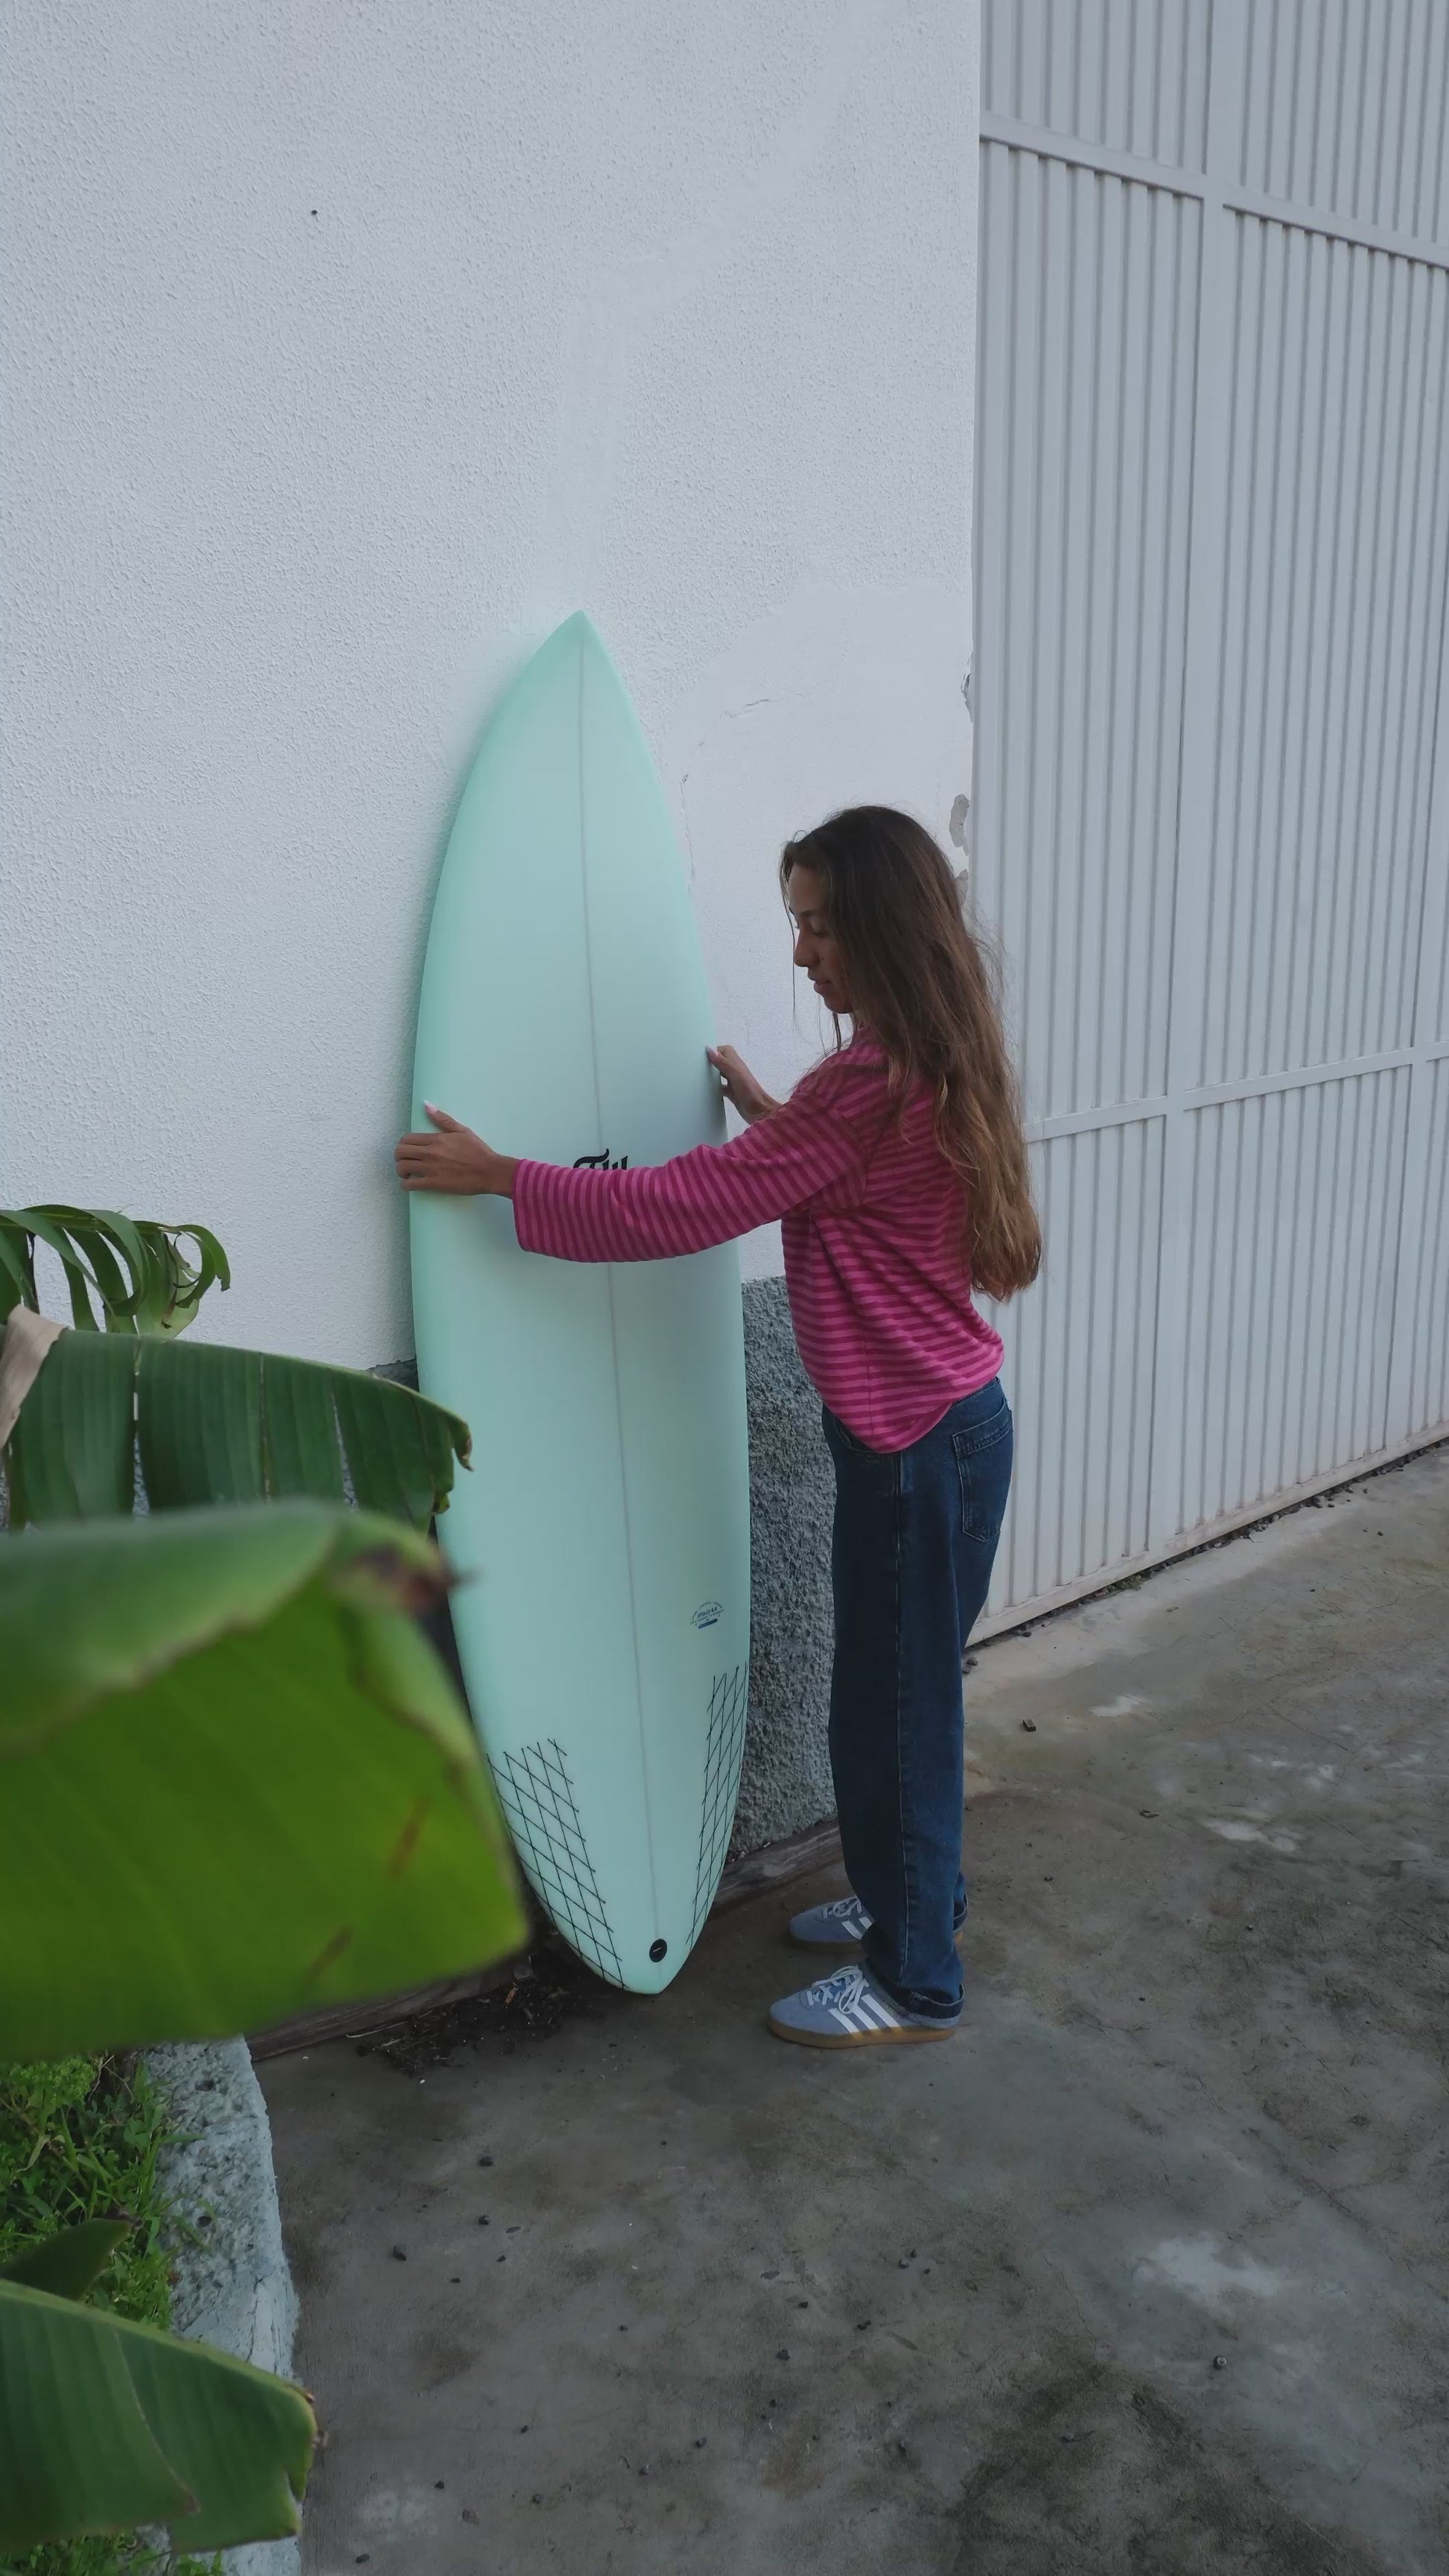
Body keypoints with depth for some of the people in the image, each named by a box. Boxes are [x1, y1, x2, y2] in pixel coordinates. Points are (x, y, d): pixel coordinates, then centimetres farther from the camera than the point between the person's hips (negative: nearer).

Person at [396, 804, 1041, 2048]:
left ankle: (915, 1982, 22)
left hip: (920, 1438, -10)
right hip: (937, 1423, 10)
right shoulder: (938, 1062, 6)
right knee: (900, 1688, 22)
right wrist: (771, 1113, 17)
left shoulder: (872, 1084, -24)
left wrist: (499, 1174, -17)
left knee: (894, 1701, 5)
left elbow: (671, 1209, -23)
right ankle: (909, 1899, 41)